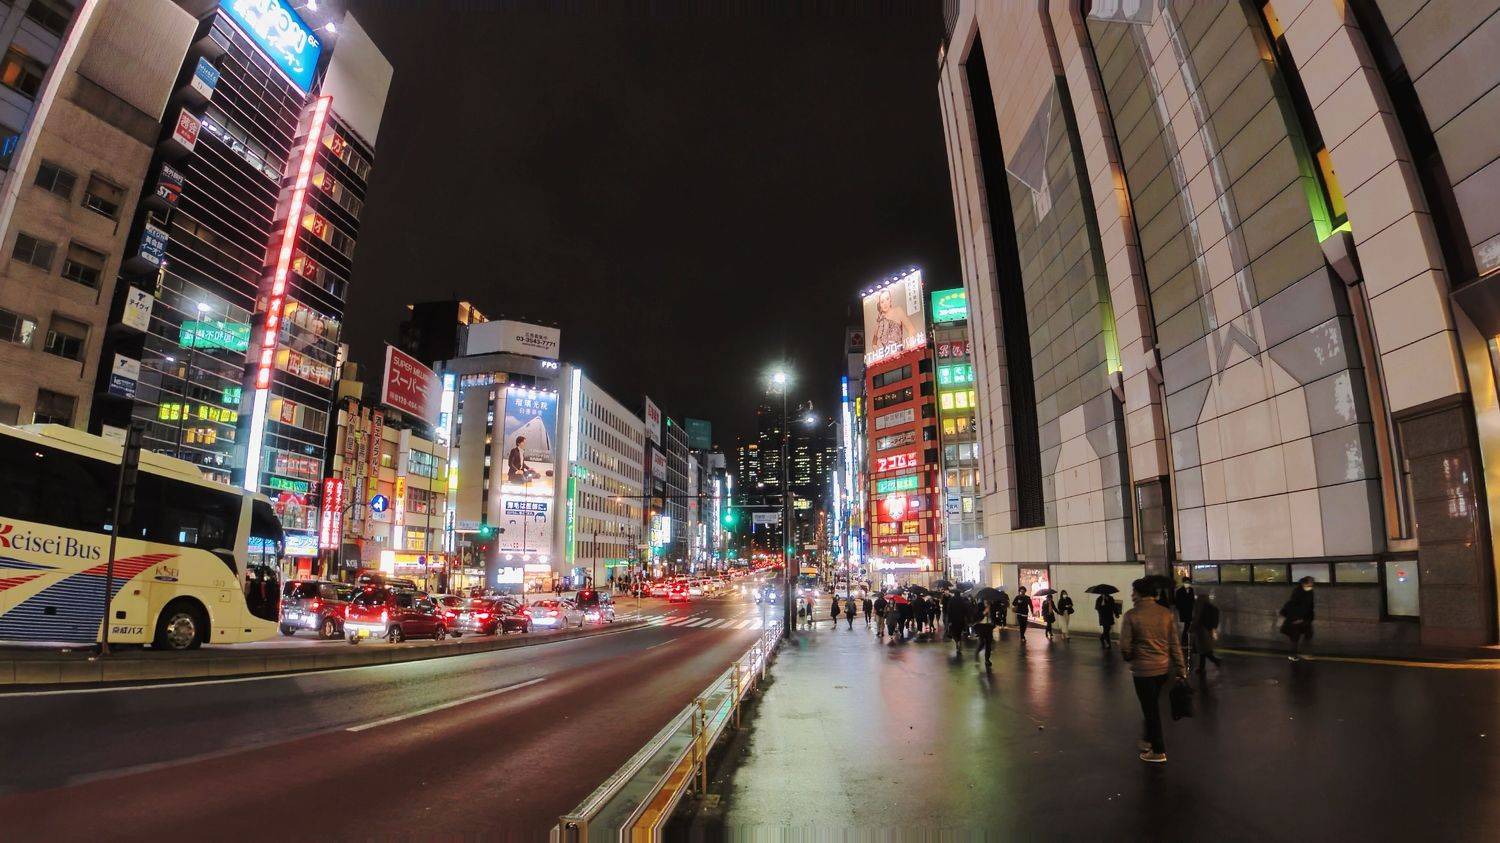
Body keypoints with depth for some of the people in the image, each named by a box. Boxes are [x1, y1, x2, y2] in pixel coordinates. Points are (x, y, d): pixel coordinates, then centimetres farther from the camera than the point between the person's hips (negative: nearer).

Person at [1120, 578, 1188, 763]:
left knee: (1150, 709, 8)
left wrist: (1130, 658, 8)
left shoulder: (1131, 615, -16)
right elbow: (1175, 644, 0)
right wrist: (1181, 669, 6)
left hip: (1143, 670, -5)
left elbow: (1125, 646, -13)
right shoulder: (1166, 613, -2)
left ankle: (1158, 751, 17)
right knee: (1153, 705, 23)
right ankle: (1150, 740, 34)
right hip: (1165, 668, 5)